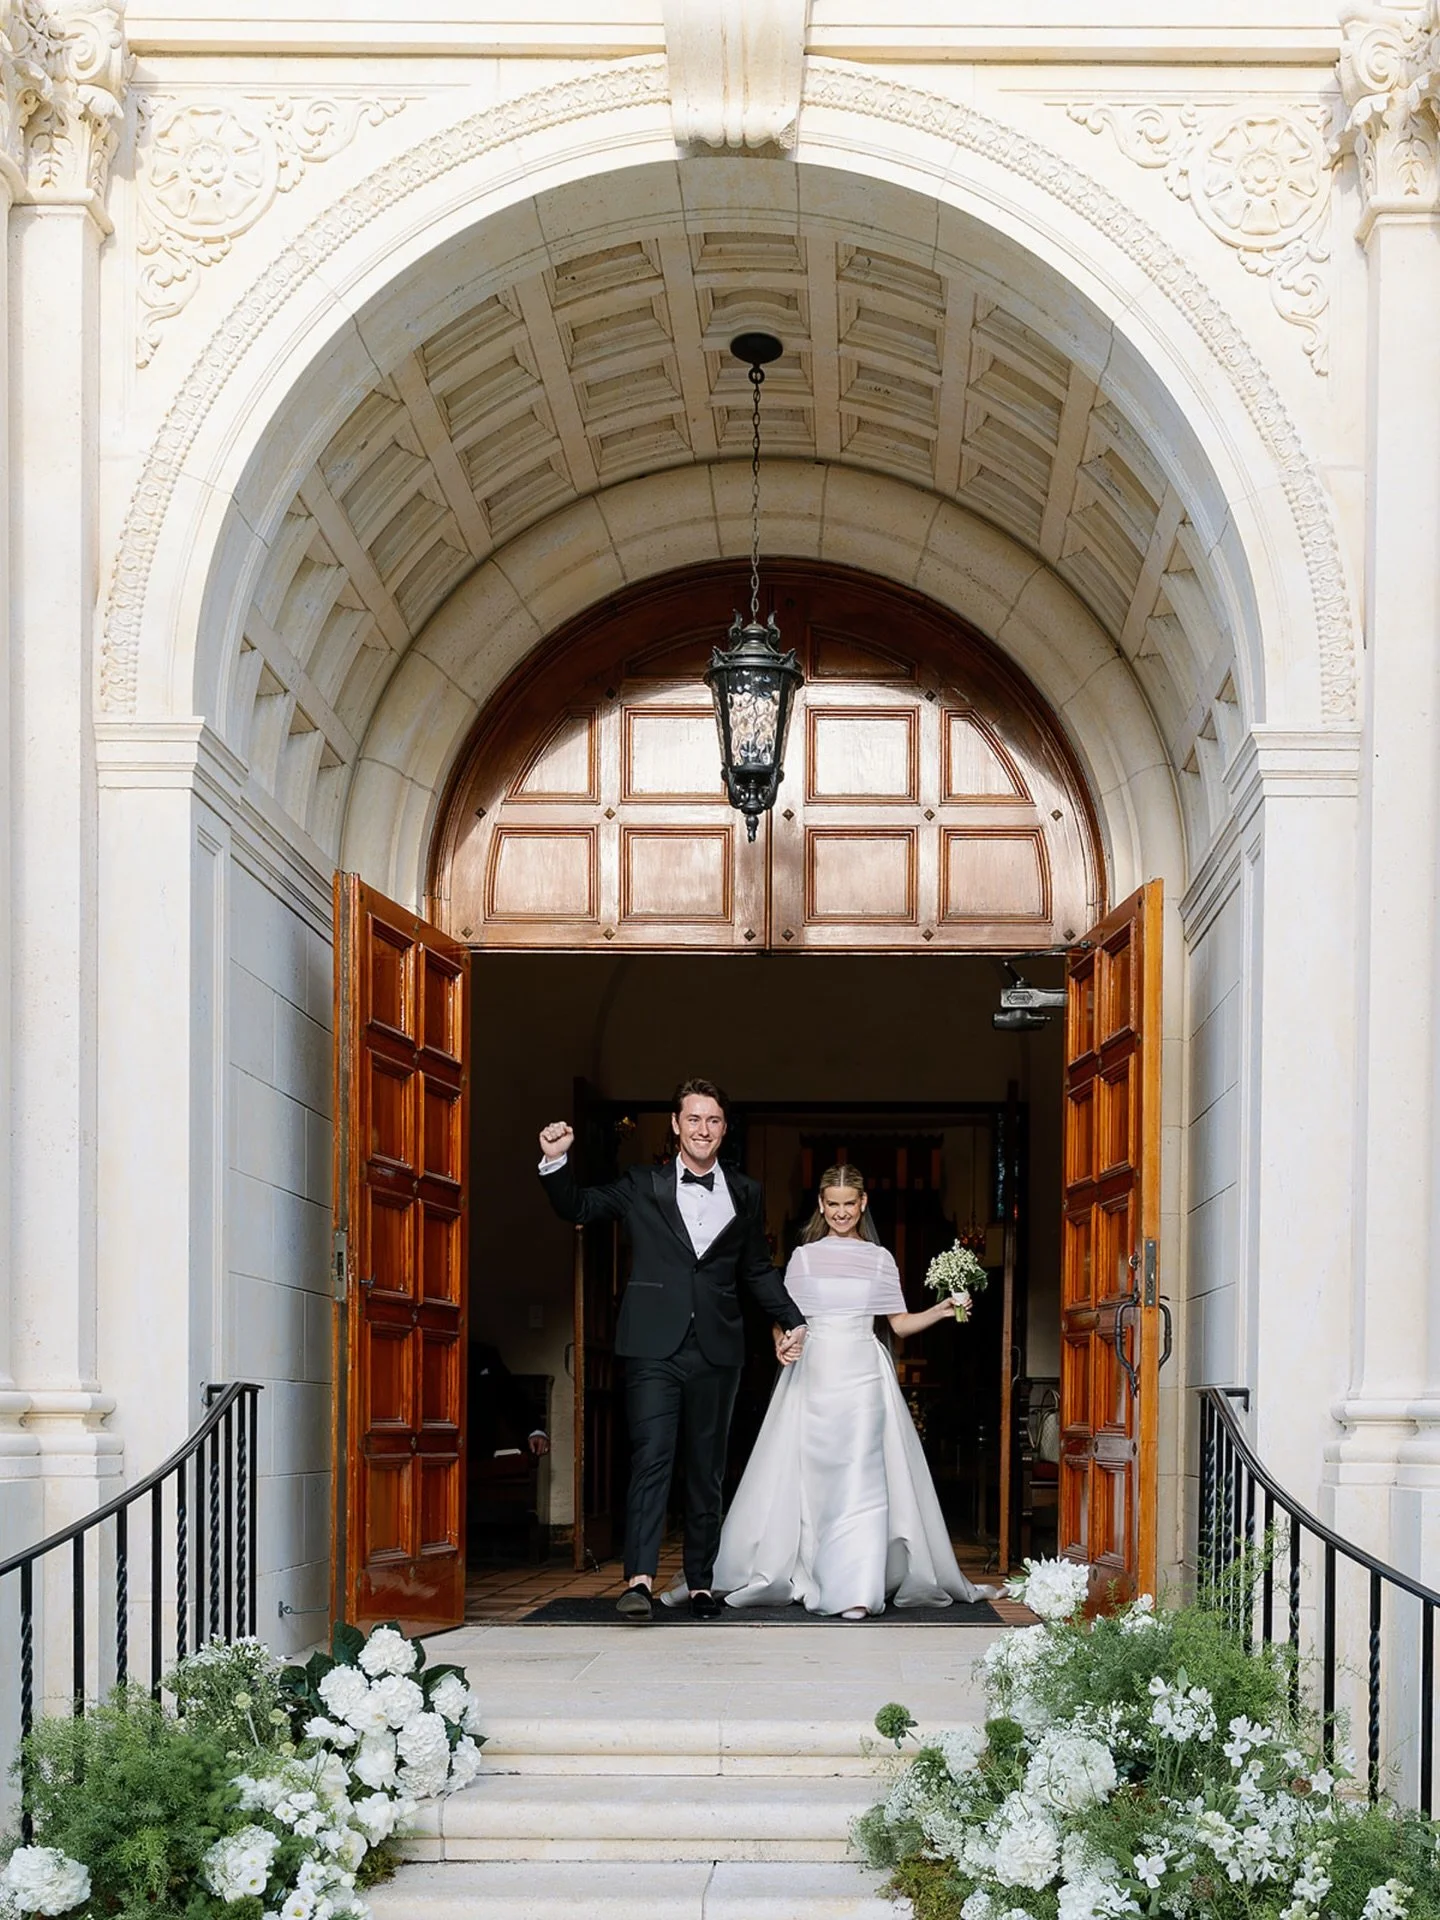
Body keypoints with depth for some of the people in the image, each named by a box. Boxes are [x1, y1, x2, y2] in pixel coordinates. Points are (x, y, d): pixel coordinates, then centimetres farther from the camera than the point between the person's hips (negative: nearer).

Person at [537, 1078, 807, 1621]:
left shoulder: (746, 1194, 13)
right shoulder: (642, 1187, 7)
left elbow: (757, 1269, 20)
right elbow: (577, 1208, 7)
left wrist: (792, 1319, 14)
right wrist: (556, 1161, -9)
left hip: (716, 1352, 3)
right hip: (655, 1347, -3)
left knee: (706, 1470, 8)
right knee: (650, 1459, -14)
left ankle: (700, 1581, 15)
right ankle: (639, 1579, -22)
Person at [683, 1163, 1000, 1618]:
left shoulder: (879, 1259, 11)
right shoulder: (803, 1257, 11)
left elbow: (899, 1323, 11)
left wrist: (940, 1311, -3)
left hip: (862, 1374, 0)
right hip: (813, 1373, 1)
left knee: (860, 1478, -9)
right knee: (810, 1478, 0)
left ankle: (856, 1591, -14)